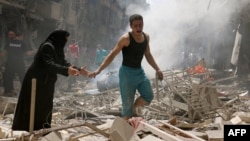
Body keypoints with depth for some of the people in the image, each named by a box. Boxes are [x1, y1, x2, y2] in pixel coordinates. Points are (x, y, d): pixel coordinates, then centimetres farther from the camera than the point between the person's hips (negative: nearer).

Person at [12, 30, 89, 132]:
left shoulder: (57, 48, 9)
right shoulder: (47, 47, -21)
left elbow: (64, 63, 13)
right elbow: (49, 65, -31)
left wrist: (79, 70, 5)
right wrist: (66, 70, -39)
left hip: (45, 81, 10)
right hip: (36, 80, -10)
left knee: (46, 105, 11)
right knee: (34, 105, -3)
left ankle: (40, 127, 19)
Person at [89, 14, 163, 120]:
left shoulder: (146, 37, 4)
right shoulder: (126, 38, -16)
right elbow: (112, 55, -17)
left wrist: (157, 69, 15)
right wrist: (99, 70, -27)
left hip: (140, 72, 6)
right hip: (127, 73, -6)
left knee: (148, 96, -1)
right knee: (127, 104, -2)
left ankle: (133, 109, 24)